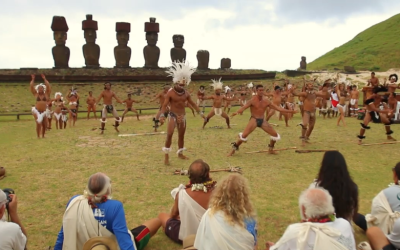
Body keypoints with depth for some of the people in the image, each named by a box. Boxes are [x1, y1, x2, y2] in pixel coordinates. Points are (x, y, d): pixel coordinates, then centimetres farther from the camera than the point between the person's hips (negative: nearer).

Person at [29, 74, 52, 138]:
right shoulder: (36, 94, 5)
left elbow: (49, 87, -4)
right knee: (38, 123, -11)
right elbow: (31, 87, 1)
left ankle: (43, 136, 24)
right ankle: (38, 136, -2)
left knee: (45, 125, 5)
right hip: (36, 111, -1)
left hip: (44, 112, 2)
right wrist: (33, 79, 1)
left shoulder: (46, 94, 5)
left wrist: (44, 79, -3)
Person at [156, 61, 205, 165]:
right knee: (169, 134, -18)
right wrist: (162, 115, -32)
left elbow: (192, 103, 15)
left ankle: (180, 153, 27)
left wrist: (200, 112, 14)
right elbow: (165, 105, -16)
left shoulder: (186, 93, 4)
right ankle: (166, 155, -8)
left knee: (181, 135, 12)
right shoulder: (170, 93, -11)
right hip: (173, 116, -5)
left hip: (183, 116, 5)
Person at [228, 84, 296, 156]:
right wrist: (237, 112, -46)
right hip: (254, 120, -5)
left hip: (262, 120, 5)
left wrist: (289, 111, -1)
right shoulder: (252, 100, -11)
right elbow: (244, 107, -25)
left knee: (275, 135, 3)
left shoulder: (266, 101, 2)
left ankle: (270, 149, 27)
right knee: (244, 135, -22)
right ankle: (234, 149, -4)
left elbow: (277, 108, 4)